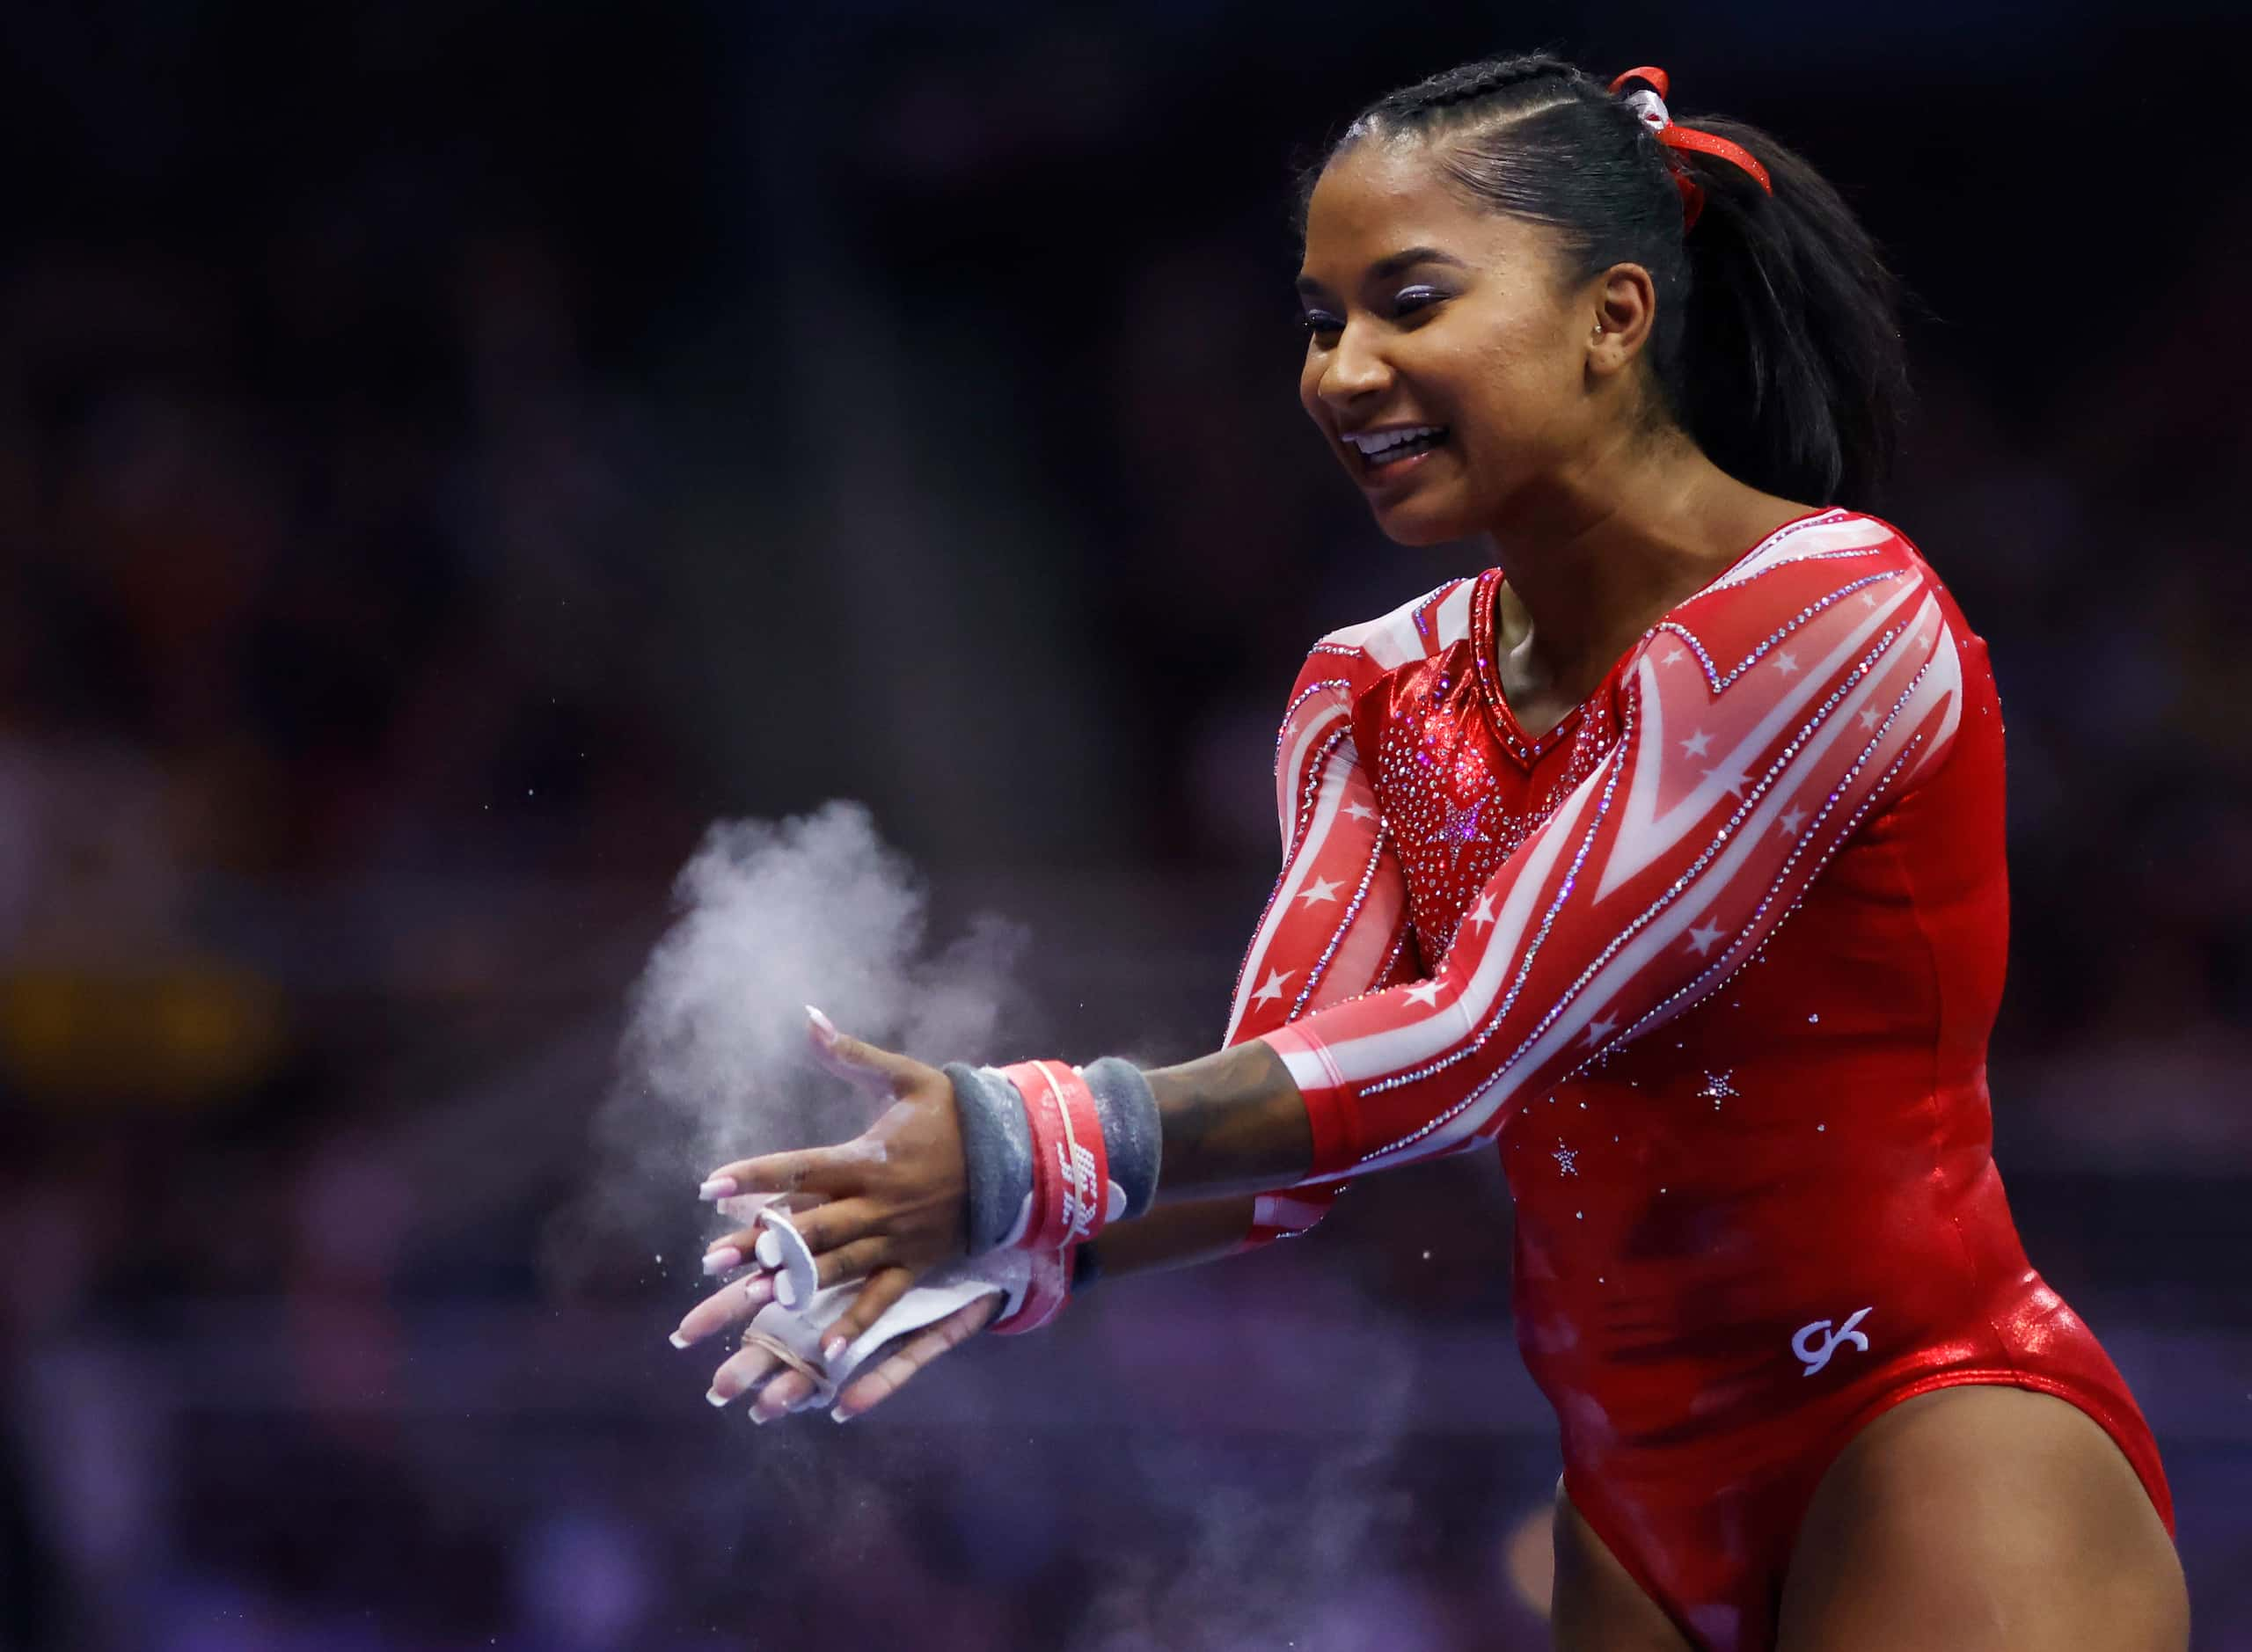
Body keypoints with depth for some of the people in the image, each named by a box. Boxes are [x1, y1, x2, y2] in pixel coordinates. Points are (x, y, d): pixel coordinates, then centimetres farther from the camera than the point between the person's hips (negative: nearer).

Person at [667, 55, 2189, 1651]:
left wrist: (1031, 1156, -30)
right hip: (1635, 1504, 6)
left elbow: (1475, 1039, -23)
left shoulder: (1831, 611, -17)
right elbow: (1286, 1108, -6)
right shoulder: (1379, 696, 6)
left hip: (1931, 1453, -6)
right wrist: (1007, 1253, -26)